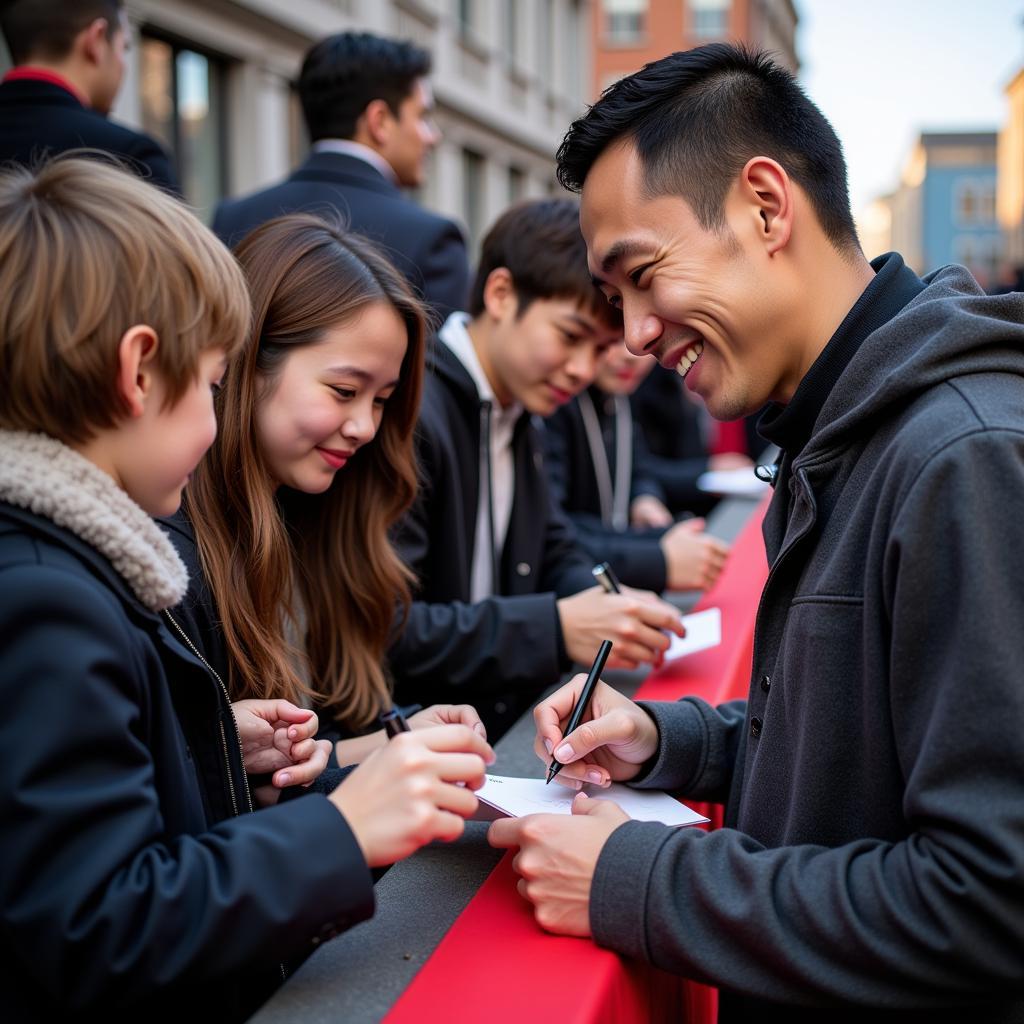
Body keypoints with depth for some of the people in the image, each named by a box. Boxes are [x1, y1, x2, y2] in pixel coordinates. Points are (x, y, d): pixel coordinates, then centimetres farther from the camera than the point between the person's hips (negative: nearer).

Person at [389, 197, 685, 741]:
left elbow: (555, 549, 21)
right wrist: (557, 628, -23)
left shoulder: (517, 418, 11)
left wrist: (604, 603, -1)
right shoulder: (408, 415, -19)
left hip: (501, 728, 8)